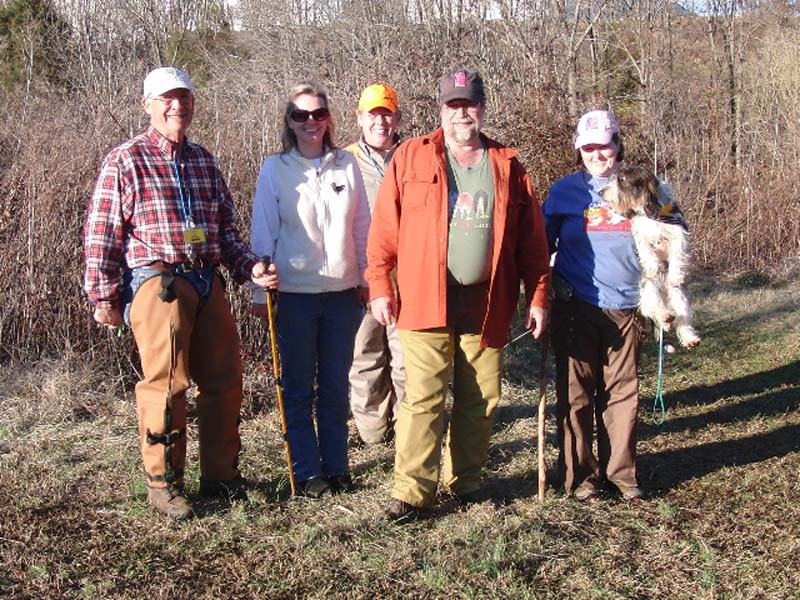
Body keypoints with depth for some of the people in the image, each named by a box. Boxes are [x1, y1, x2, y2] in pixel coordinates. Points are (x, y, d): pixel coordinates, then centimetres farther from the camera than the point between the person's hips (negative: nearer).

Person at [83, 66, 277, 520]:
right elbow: (101, 233, -2)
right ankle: (163, 482, 11)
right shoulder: (125, 161, 0)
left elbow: (228, 228, 20)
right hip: (156, 282, -6)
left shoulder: (204, 161, 17)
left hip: (207, 283, 6)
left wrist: (249, 267, 5)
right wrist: (104, 296, -6)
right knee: (166, 382, -4)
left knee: (224, 379, 8)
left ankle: (221, 476, 22)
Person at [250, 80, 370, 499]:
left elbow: (362, 225, 9)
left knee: (335, 385, 10)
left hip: (342, 290, 2)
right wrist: (261, 291, -2)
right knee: (298, 387, 5)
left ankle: (336, 467, 21)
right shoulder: (275, 169, -3)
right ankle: (307, 472, 15)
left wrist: (366, 276, 9)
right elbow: (263, 232, -1)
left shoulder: (346, 165, 4)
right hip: (294, 293, -2)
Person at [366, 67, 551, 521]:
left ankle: (466, 481, 25)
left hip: (487, 306, 3)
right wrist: (380, 285, -6)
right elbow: (385, 228, 0)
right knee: (422, 397, -6)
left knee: (481, 401, 10)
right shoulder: (411, 158, 4)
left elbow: (533, 241, 9)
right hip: (426, 301, -2)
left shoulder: (508, 166, 10)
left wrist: (538, 297, 4)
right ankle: (413, 490, 1)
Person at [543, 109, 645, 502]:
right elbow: (542, 242, 12)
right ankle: (580, 475, 13)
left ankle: (620, 471, 17)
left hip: (625, 308, 1)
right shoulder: (566, 190, 4)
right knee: (576, 395, 2)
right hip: (577, 309, -1)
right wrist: (548, 281, 1)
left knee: (622, 393, 5)